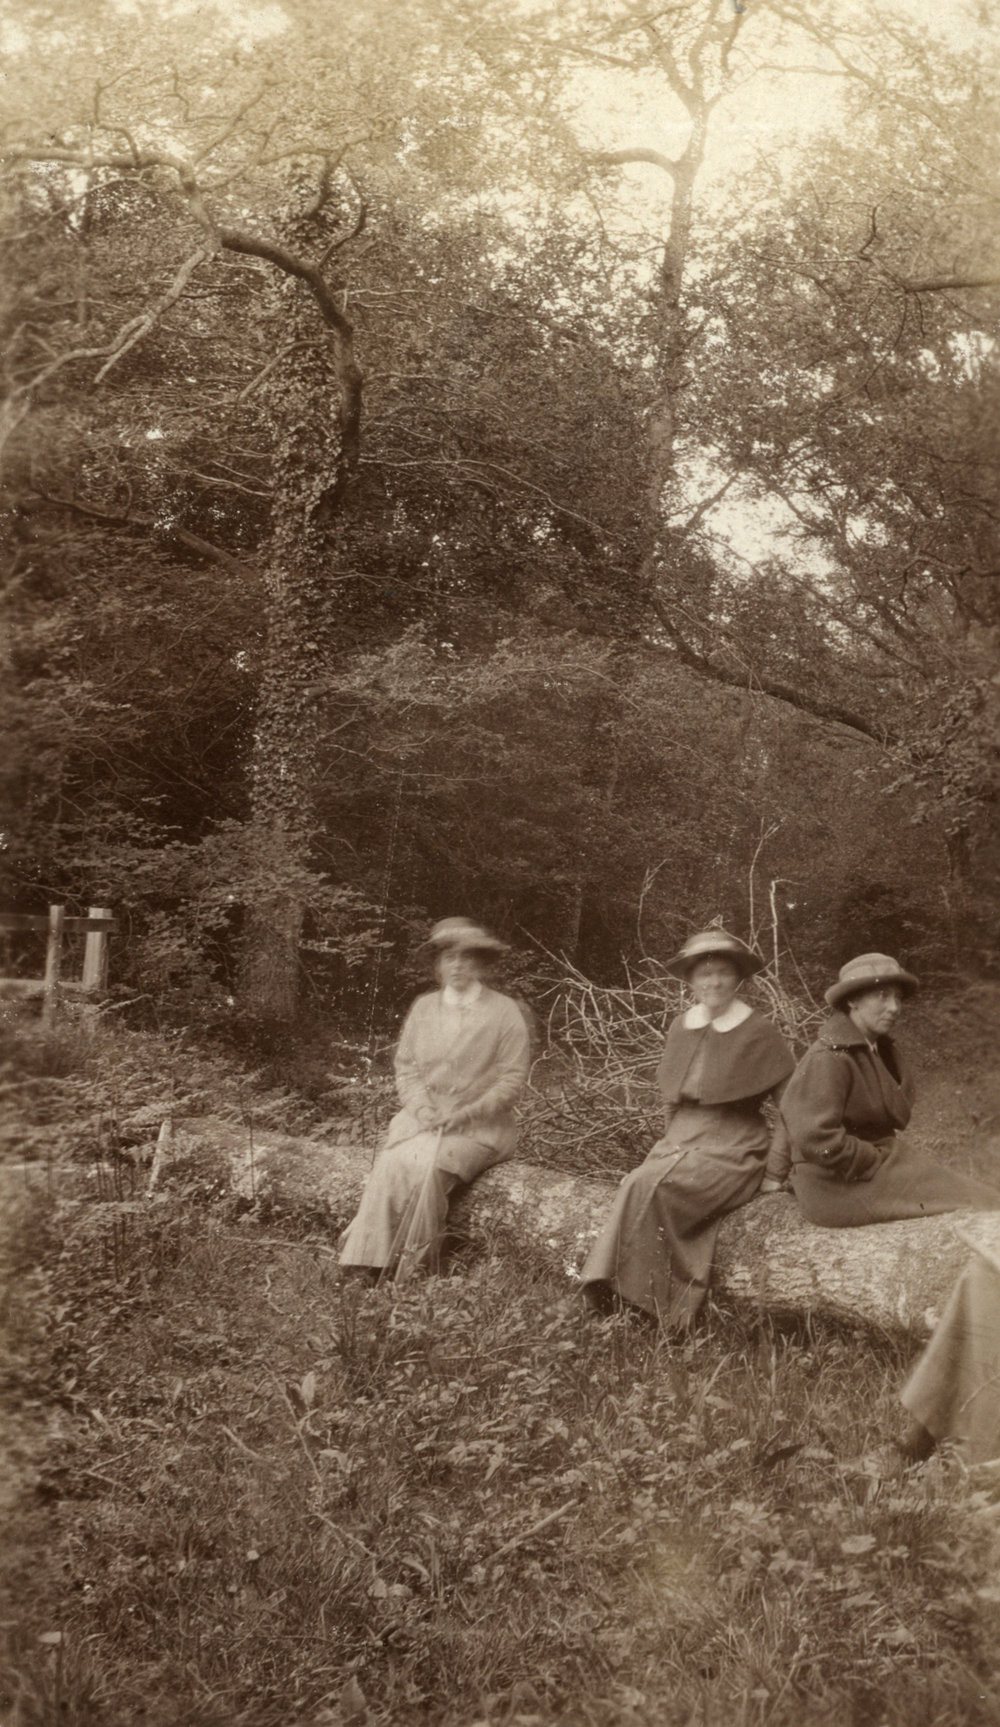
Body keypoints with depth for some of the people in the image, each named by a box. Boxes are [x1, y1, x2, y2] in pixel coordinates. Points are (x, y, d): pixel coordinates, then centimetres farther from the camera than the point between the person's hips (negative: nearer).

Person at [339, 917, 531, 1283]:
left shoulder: (504, 1012, 1)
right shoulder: (423, 1008, 14)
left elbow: (512, 1079, -3)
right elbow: (405, 1065, 13)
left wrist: (463, 1114, -12)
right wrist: (420, 1106, -6)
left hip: (478, 1125, -3)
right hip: (423, 1116, 4)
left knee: (430, 1170, -30)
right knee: (391, 1166, -26)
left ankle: (412, 1272, -22)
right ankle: (376, 1267, -27)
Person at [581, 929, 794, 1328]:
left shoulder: (757, 1033, -2)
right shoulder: (681, 1029, 14)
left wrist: (776, 1172, -3)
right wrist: (671, 1144, 11)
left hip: (734, 1150, -5)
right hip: (680, 1142, 5)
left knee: (649, 1187, -29)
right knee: (636, 1186, -28)